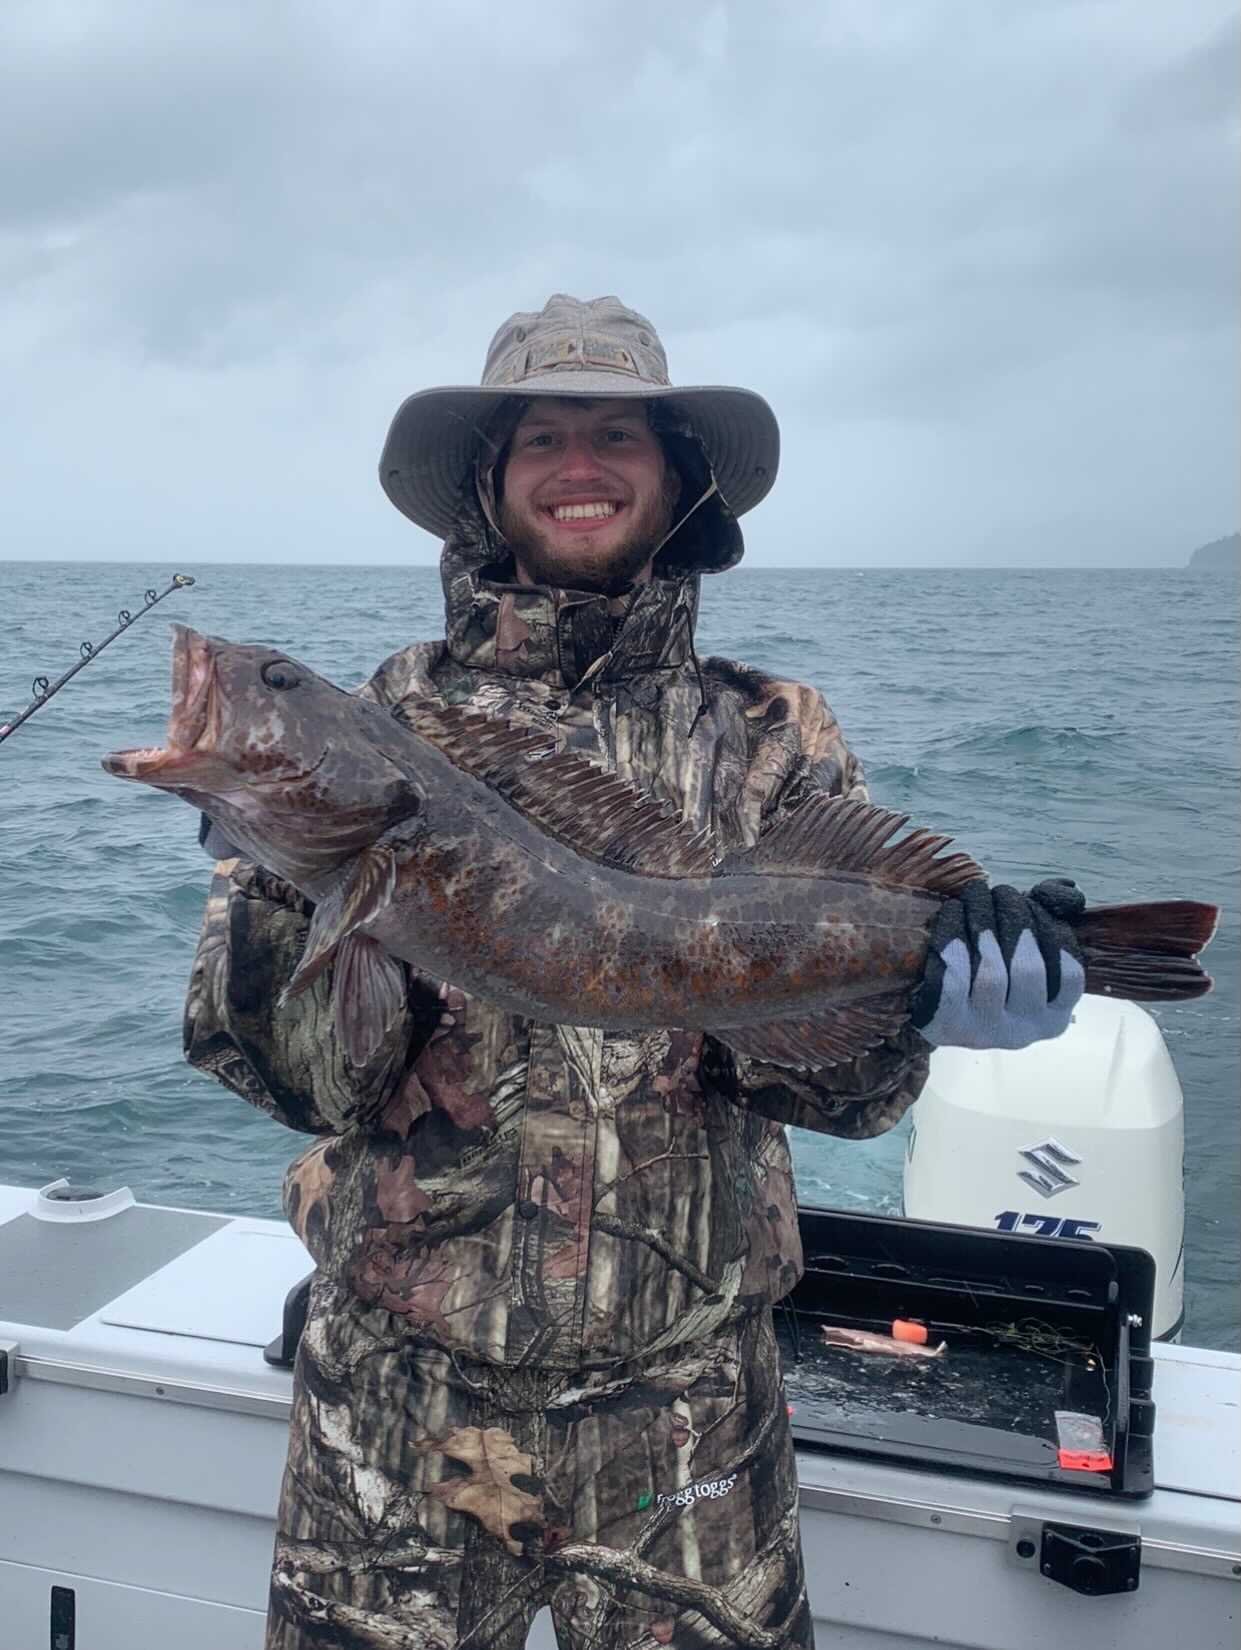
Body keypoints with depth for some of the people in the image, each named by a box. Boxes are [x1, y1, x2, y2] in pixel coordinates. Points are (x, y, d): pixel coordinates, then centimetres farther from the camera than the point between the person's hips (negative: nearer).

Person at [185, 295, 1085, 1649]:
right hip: (397, 1382, 1)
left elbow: (846, 1085, -6)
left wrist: (910, 1000, -26)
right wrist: (299, 899, -26)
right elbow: (288, 1068, -7)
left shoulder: (774, 739, 0)